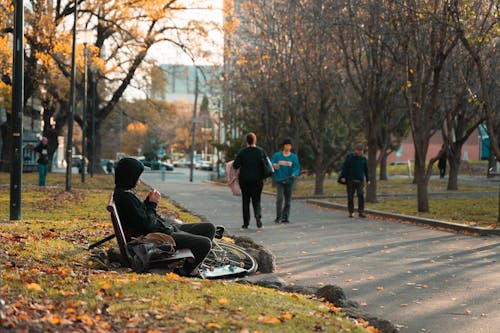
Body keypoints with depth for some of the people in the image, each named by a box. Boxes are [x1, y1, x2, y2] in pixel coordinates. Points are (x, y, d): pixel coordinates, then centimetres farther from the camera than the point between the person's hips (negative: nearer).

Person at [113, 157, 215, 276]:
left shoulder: (123, 193, 11)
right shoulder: (125, 197, -21)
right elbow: (146, 225, -23)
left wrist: (148, 201, 5)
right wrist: (152, 204, -12)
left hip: (165, 227, 11)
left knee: (209, 228, 9)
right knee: (205, 243, -22)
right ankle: (184, 271, 0)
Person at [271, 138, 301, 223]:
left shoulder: (294, 157, 3)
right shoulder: (277, 155, 4)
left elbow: (297, 168, -2)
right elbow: (271, 164, 5)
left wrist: (294, 174, -23)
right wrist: (274, 166, -19)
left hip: (289, 181, 2)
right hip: (279, 180, -2)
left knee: (288, 201, 5)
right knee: (279, 198, -16)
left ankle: (285, 217, 15)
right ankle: (278, 217, -10)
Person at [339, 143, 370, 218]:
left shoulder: (364, 159, 7)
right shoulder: (349, 156, 0)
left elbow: (366, 170, 14)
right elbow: (344, 167, -1)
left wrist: (368, 180, 11)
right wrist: (343, 177, -8)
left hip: (360, 181, 1)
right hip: (350, 180, -1)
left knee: (361, 196, -8)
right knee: (350, 197, 2)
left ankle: (361, 212, -5)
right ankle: (351, 212, 10)